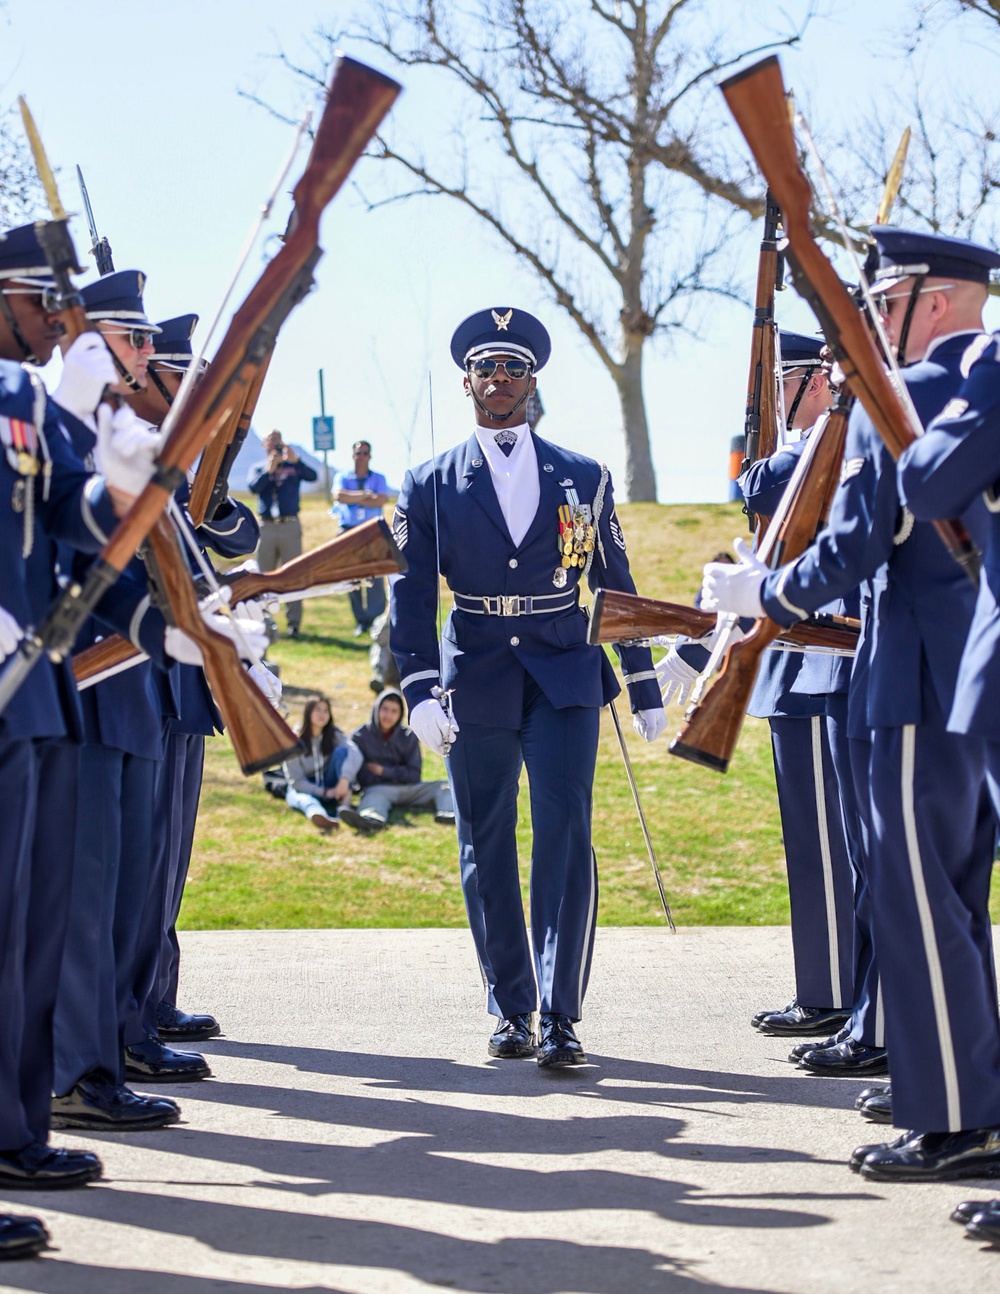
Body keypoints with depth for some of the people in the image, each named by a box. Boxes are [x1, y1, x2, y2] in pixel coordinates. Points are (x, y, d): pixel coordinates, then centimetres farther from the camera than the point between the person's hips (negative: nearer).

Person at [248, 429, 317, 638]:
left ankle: (294, 623, -5)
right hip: (267, 525, 2)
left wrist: (295, 460, -21)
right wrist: (269, 470, -15)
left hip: (290, 525, -1)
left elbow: (312, 476, -10)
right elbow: (254, 487, -7)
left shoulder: (293, 467, 9)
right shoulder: (258, 468, 12)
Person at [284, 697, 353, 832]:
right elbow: (296, 780, -11)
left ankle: (345, 805, -39)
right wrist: (324, 792, -25)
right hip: (305, 789, -2)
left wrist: (345, 780, -42)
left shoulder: (335, 735, -4)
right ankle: (317, 814, -79)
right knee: (303, 799, -41)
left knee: (341, 750, -22)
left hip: (331, 788, 2)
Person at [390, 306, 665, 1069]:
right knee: (486, 849, 5)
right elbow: (412, 598, -1)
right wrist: (421, 693, -14)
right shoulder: (431, 486, 4)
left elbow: (616, 586, 11)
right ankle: (510, 1009, 17)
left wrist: (645, 690, 11)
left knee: (565, 834, -11)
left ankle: (560, 1016, -9)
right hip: (475, 685, 1)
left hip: (564, 678, -1)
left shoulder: (583, 479, 7)